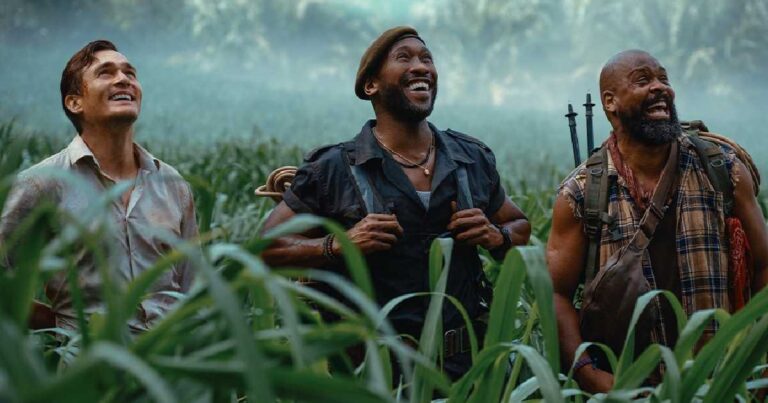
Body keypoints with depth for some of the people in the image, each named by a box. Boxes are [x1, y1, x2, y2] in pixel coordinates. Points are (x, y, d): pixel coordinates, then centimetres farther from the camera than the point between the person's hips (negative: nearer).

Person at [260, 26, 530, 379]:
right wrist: (338, 244, -20)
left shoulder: (474, 159, 5)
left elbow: (520, 227, 19)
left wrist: (496, 236, -4)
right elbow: (267, 245, -4)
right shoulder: (332, 170, -6)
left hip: (462, 363, 4)